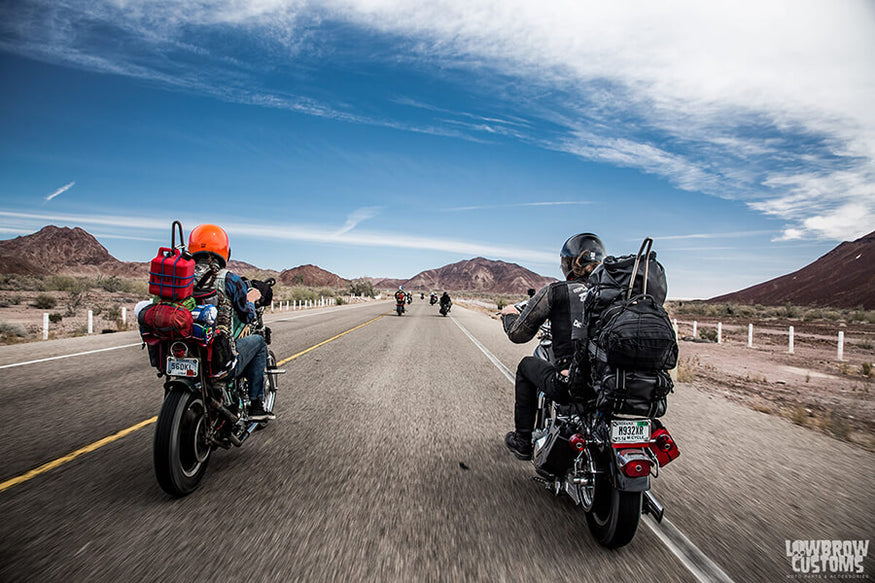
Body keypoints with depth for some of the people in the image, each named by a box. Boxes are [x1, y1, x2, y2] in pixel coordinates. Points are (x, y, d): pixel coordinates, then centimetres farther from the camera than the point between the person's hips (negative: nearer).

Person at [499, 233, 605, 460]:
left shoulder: (554, 291, -3)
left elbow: (518, 334, 2)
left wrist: (509, 315, 25)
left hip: (568, 386, -4)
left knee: (526, 365, 25)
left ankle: (522, 441, 32)